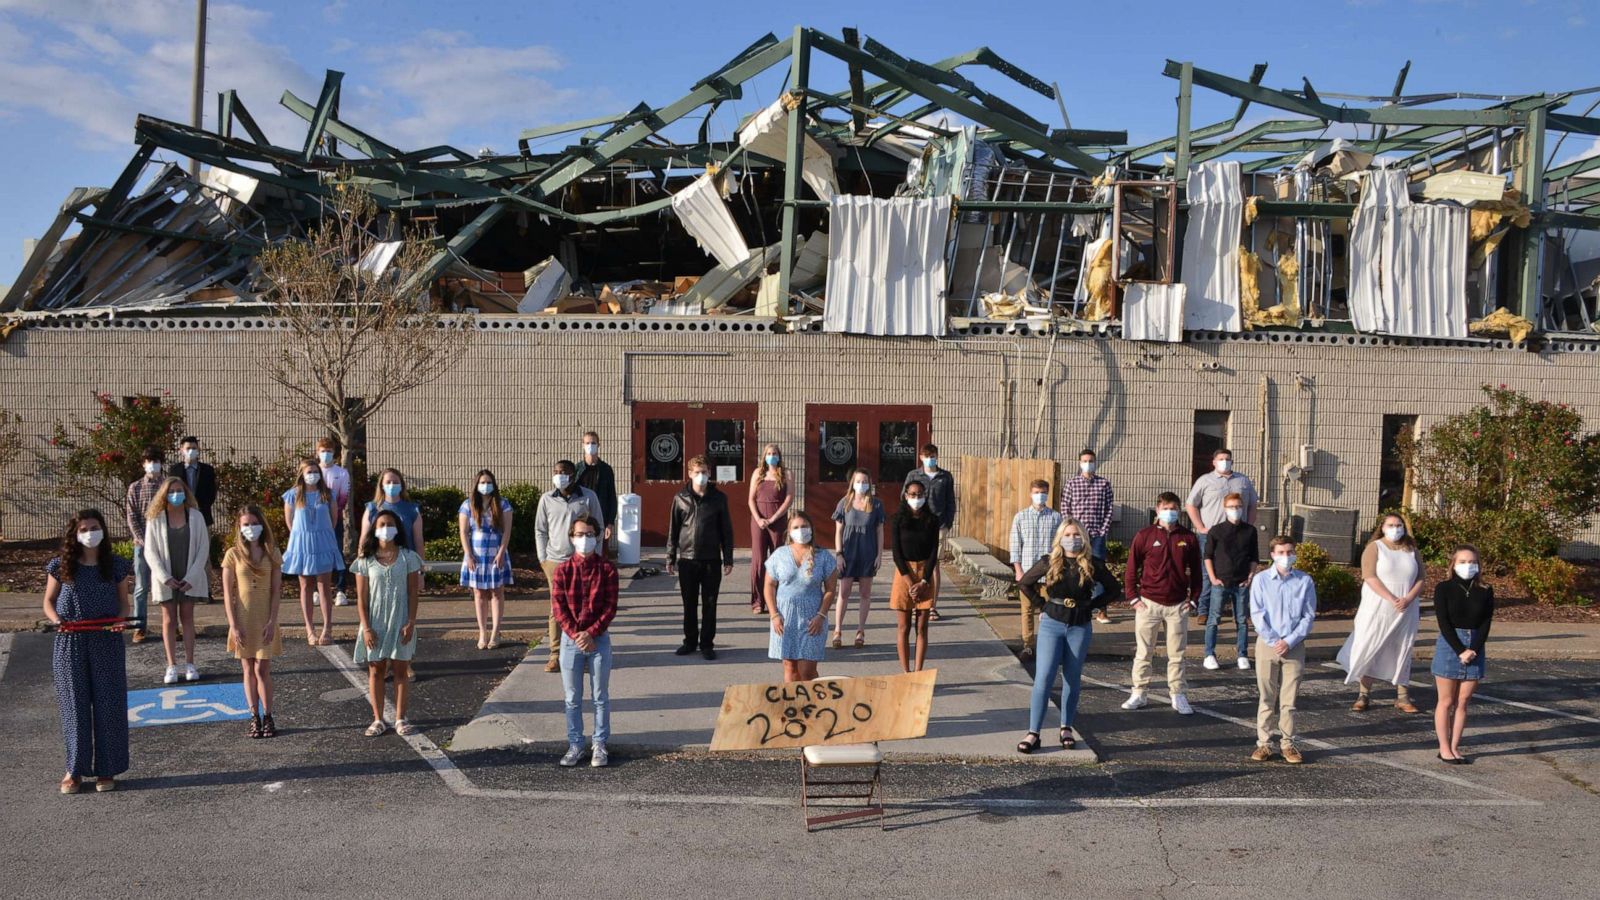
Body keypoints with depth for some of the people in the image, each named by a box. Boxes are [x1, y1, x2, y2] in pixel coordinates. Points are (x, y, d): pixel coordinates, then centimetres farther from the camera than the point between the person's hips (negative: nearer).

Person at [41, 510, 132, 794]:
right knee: (74, 705, 4)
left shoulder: (115, 565, 2)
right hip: (70, 643, 0)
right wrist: (56, 620, -12)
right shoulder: (61, 566, 1)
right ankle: (75, 770, 14)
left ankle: (106, 770, 12)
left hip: (107, 643, 0)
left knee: (107, 704, 3)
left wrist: (120, 619, -12)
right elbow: (49, 601, 8)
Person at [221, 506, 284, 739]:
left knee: (263, 669, 0)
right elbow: (228, 593, -3)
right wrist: (233, 625, -10)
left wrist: (272, 622, -9)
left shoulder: (271, 553, 1)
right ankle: (255, 718, 13)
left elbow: (276, 591, -1)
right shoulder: (234, 554, -1)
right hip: (243, 621, 0)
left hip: (265, 621, 0)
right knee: (249, 670, 7)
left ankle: (267, 718, 8)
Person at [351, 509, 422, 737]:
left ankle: (400, 719, 14)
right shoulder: (365, 560, -1)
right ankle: (378, 720, 15)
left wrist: (411, 622, -9)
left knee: (401, 669, 5)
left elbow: (413, 593, -2)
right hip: (376, 624, 0)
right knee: (376, 670, 6)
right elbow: (361, 598, -2)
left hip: (401, 623, 0)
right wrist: (366, 628, -8)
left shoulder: (408, 557, -2)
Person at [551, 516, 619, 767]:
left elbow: (610, 607, -7)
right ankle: (575, 745, 19)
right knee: (572, 699, 9)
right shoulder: (563, 570, -2)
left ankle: (600, 745, 19)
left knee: (600, 697, 8)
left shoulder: (607, 569, -4)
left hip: (599, 639, -1)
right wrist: (576, 635, -15)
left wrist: (591, 633, -16)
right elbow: (558, 607, -5)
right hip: (570, 640, 1)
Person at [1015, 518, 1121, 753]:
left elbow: (1115, 590, 8)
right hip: (1052, 625, -1)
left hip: (1080, 628, 1)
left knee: (1072, 679, 9)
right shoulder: (1049, 562, -4)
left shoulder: (1093, 565, -3)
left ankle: (1066, 729, 22)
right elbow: (1024, 583, 9)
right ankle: (1033, 733, -5)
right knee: (1044, 677, -7)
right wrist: (1042, 604, 1)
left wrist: (1092, 605, 0)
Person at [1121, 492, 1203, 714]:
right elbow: (1132, 569, 1)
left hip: (1177, 605, 1)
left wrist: (1193, 599, 3)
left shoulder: (1188, 538, 3)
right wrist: (1133, 598, -4)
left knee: (1177, 654, 7)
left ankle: (1178, 696, 16)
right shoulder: (1144, 535, -3)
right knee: (1143, 652, 6)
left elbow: (1195, 571, 10)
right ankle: (1138, 694, 14)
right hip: (1148, 603, -1)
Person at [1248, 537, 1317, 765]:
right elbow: (1257, 613, -4)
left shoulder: (1305, 581, 1)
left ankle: (1287, 743, 14)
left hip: (1294, 646, 0)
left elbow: (1309, 616, 0)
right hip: (1267, 644, 0)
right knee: (1266, 698, 5)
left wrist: (1289, 641, -10)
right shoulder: (1261, 579, -1)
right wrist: (1273, 641, -12)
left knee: (1289, 699, 4)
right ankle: (1263, 743, 11)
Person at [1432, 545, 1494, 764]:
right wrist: (1460, 650, -16)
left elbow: (1485, 624, -1)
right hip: (1448, 646, -3)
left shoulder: (1485, 592, 4)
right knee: (1447, 701, 4)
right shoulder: (1444, 588, -4)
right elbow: (1444, 623, -9)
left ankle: (1455, 747, 14)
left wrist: (1473, 650, -13)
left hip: (1475, 649, 3)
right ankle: (1444, 748, 10)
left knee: (1463, 702, 7)